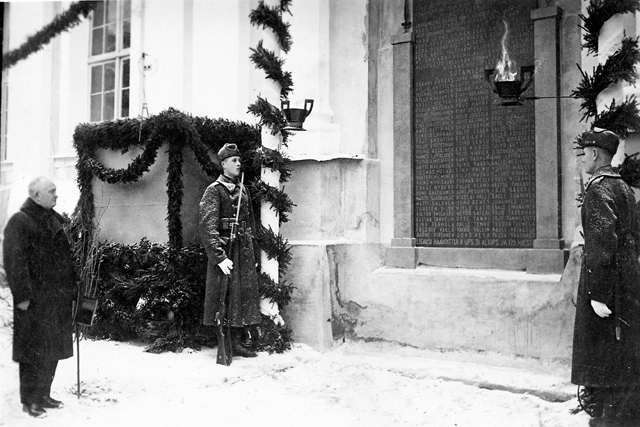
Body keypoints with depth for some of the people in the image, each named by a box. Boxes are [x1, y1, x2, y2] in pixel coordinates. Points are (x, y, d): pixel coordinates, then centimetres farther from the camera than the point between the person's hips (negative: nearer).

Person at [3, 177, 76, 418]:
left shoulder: (55, 220, 16)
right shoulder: (19, 222, -10)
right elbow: (14, 262, -16)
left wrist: (72, 287, 16)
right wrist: (22, 295, -21)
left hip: (59, 298, 8)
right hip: (35, 300, -8)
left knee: (53, 350, 14)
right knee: (35, 351, -1)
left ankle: (43, 395, 27)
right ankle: (29, 401, 10)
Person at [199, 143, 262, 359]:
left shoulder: (242, 191, 15)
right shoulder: (214, 190, -6)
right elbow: (208, 226, -14)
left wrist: (254, 251, 13)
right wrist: (219, 256, -22)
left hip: (245, 249, 7)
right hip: (224, 247, -7)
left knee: (246, 295, 9)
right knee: (226, 296, -3)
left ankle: (240, 342, 19)